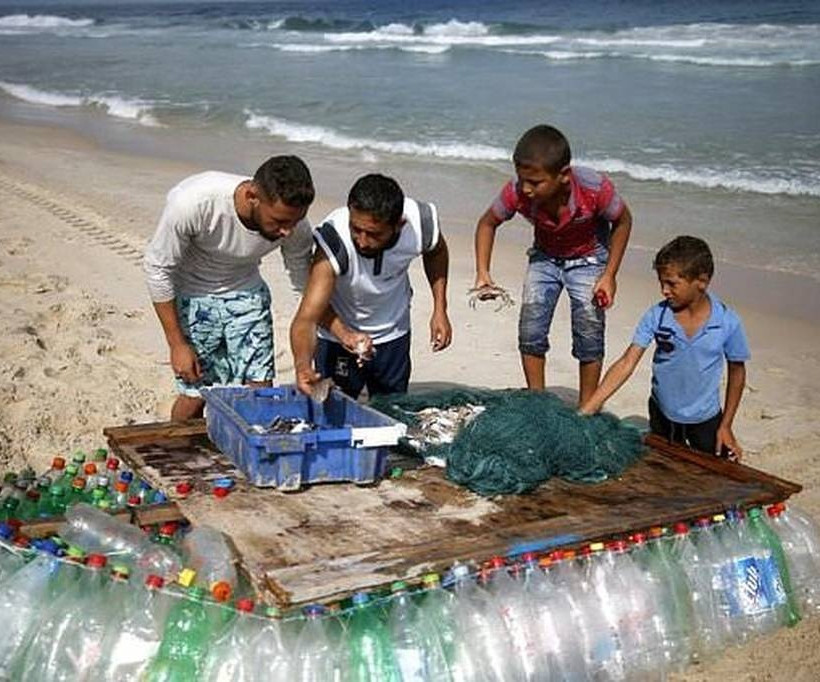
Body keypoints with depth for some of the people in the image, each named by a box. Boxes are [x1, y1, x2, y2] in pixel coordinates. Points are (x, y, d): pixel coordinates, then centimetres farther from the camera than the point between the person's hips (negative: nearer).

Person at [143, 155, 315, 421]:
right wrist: (177, 343, -18)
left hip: (246, 293, 3)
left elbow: (309, 287, -7)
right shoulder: (193, 202, -36)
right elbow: (158, 268, -21)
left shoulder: (294, 227, -25)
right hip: (192, 296, -3)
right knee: (195, 394, -1)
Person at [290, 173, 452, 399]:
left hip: (393, 336, 3)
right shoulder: (334, 242, -37)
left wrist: (440, 310, -8)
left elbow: (436, 252, 0)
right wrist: (303, 366, -60)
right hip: (337, 334, -3)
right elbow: (306, 317, -42)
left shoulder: (421, 224, -27)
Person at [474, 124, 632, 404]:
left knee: (589, 337, -3)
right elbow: (488, 223, -9)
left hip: (588, 258, -2)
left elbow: (623, 221, -14)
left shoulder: (595, 188, -36)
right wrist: (482, 273, -21)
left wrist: (609, 276, -17)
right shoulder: (517, 192, -31)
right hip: (544, 258, 2)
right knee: (530, 332, -2)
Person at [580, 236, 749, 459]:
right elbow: (627, 363, -18)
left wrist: (726, 426, -4)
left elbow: (737, 372, -5)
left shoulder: (727, 322, -18)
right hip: (662, 415, 2)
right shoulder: (656, 316, -16)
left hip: (705, 419, -1)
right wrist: (586, 409, -26)